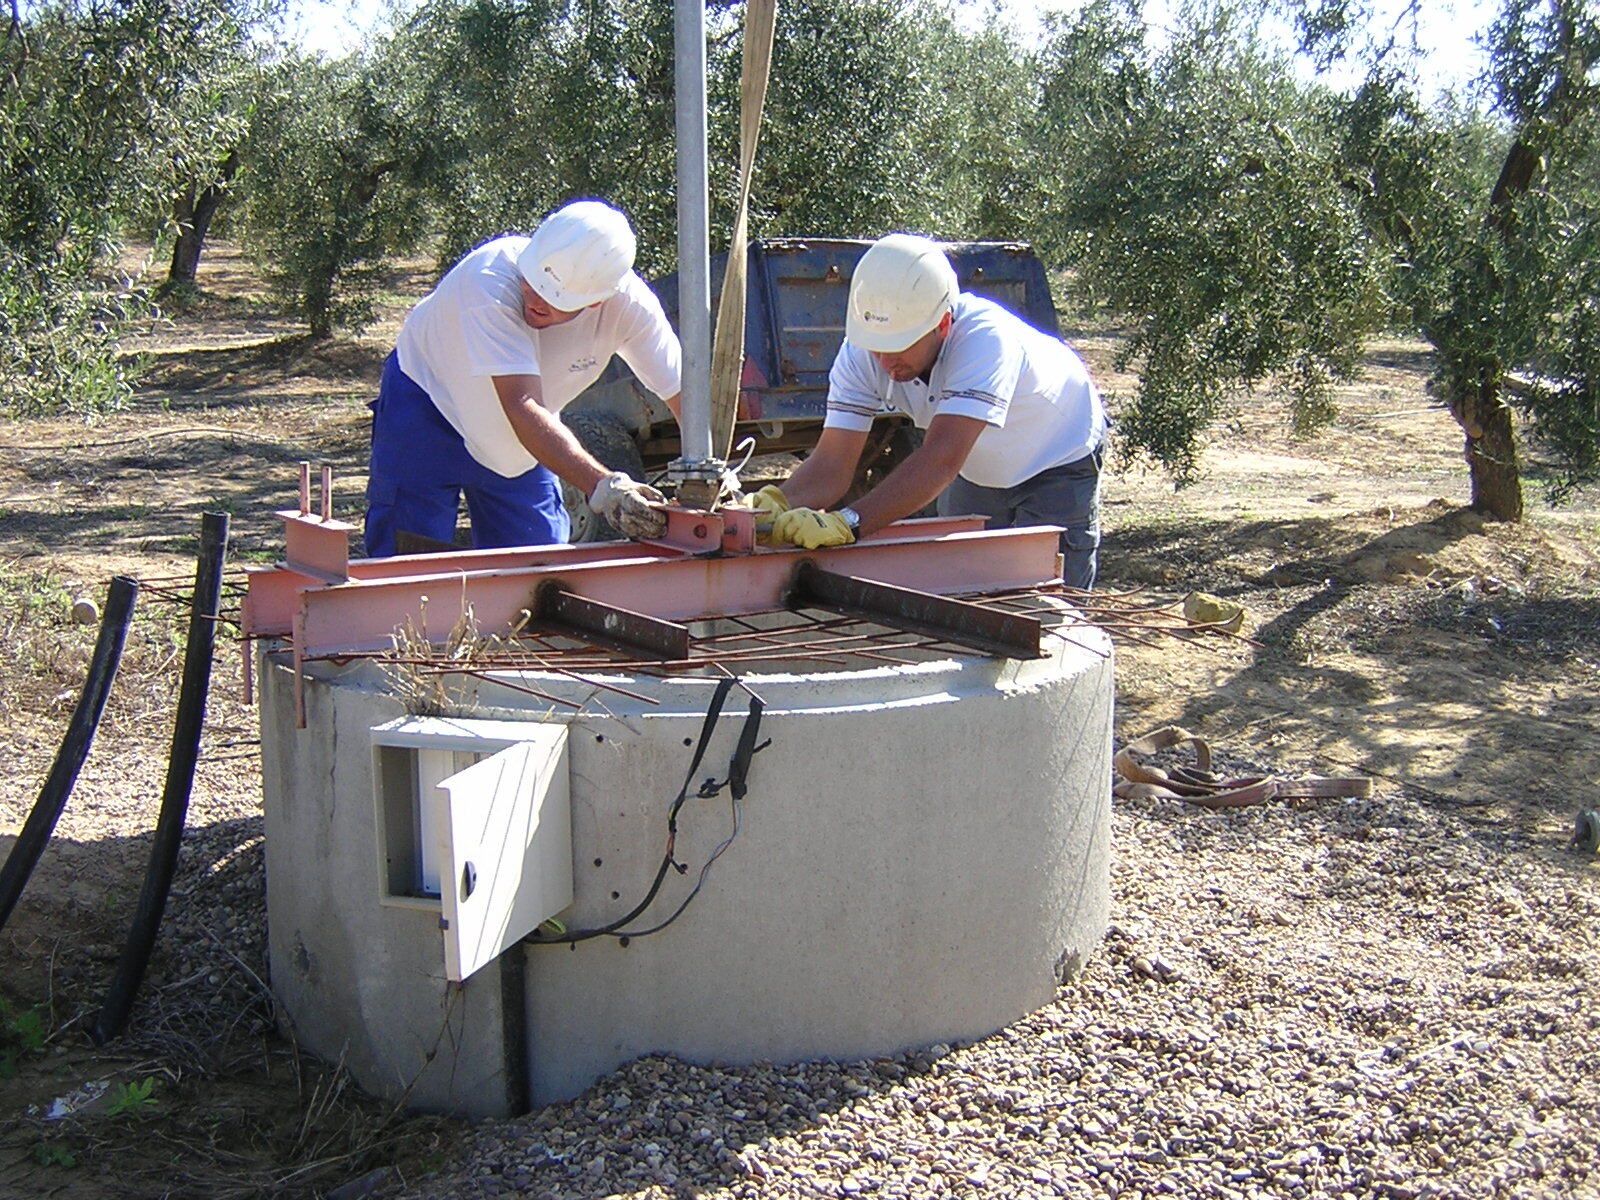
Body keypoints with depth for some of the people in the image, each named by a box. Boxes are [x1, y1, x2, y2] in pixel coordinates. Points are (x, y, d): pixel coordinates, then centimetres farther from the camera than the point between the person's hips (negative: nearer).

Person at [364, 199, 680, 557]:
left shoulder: (628, 303, -26)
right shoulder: (491, 280, -37)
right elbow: (522, 407, -44)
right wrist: (602, 487, -54)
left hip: (522, 440, 4)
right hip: (429, 401, -3)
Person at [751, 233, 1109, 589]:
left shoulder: (985, 336, -40)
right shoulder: (860, 354, -24)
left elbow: (942, 458, -50)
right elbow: (832, 464, -28)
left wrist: (848, 522, -60)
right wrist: (778, 504, -49)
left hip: (1060, 463, -4)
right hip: (978, 472, 5)